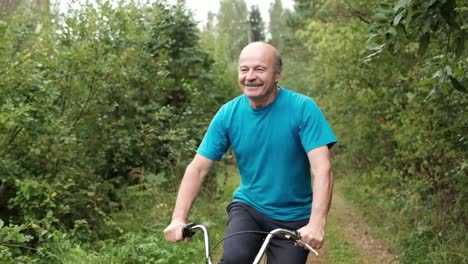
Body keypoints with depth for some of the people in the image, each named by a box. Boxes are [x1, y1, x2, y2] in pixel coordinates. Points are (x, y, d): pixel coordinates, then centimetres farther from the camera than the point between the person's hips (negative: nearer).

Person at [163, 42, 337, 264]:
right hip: (248, 207, 1)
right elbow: (197, 169, -6)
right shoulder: (228, 114, -7)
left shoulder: (303, 108, -15)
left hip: (293, 218, 0)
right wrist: (178, 219, -18)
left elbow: (322, 169, -23)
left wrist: (316, 224, -37)